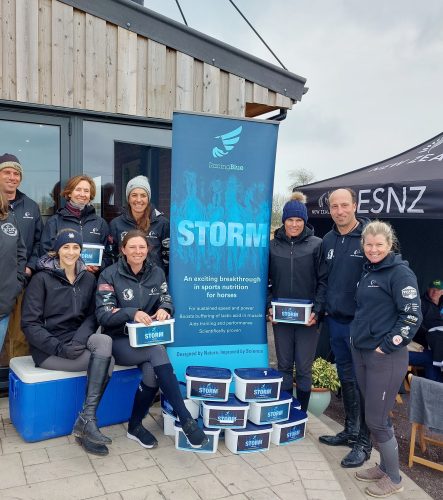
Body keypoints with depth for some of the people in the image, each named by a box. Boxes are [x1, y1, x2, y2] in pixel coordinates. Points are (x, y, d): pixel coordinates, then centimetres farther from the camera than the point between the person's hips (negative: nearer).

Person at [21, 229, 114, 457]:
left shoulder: (88, 279, 9)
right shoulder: (41, 278, -5)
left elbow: (92, 315, 4)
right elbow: (29, 323, -9)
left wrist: (80, 339, -17)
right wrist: (58, 347, -21)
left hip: (78, 342, 4)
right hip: (48, 349, -4)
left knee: (104, 341, -30)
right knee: (106, 361, -26)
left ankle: (86, 421, -24)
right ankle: (86, 423, -16)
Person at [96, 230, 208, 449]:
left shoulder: (156, 272, 7)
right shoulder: (110, 274, -6)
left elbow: (167, 301, 6)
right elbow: (103, 314, -14)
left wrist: (164, 309, -20)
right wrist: (132, 313, -31)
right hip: (119, 341, -3)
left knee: (151, 372, -28)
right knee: (158, 353, -32)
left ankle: (135, 426, -2)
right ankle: (185, 419, -29)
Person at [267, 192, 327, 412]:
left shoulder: (316, 245, -3)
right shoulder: (273, 245, 4)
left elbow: (323, 280, -4)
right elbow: (266, 279, 8)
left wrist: (317, 310, -12)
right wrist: (269, 306, -3)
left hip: (307, 317, -2)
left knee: (304, 368, 6)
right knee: (284, 366, 12)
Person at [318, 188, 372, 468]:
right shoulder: (328, 241, 8)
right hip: (335, 321, 6)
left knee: (362, 382, 3)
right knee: (346, 379, 17)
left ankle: (364, 442, 17)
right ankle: (350, 431, 33)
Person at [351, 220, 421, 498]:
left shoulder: (401, 272, -12)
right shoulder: (368, 271, 12)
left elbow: (412, 316, -17)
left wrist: (388, 346, -16)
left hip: (386, 357, -8)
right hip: (361, 352, 8)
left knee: (377, 419, 0)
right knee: (373, 415, 16)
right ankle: (384, 466, 34)